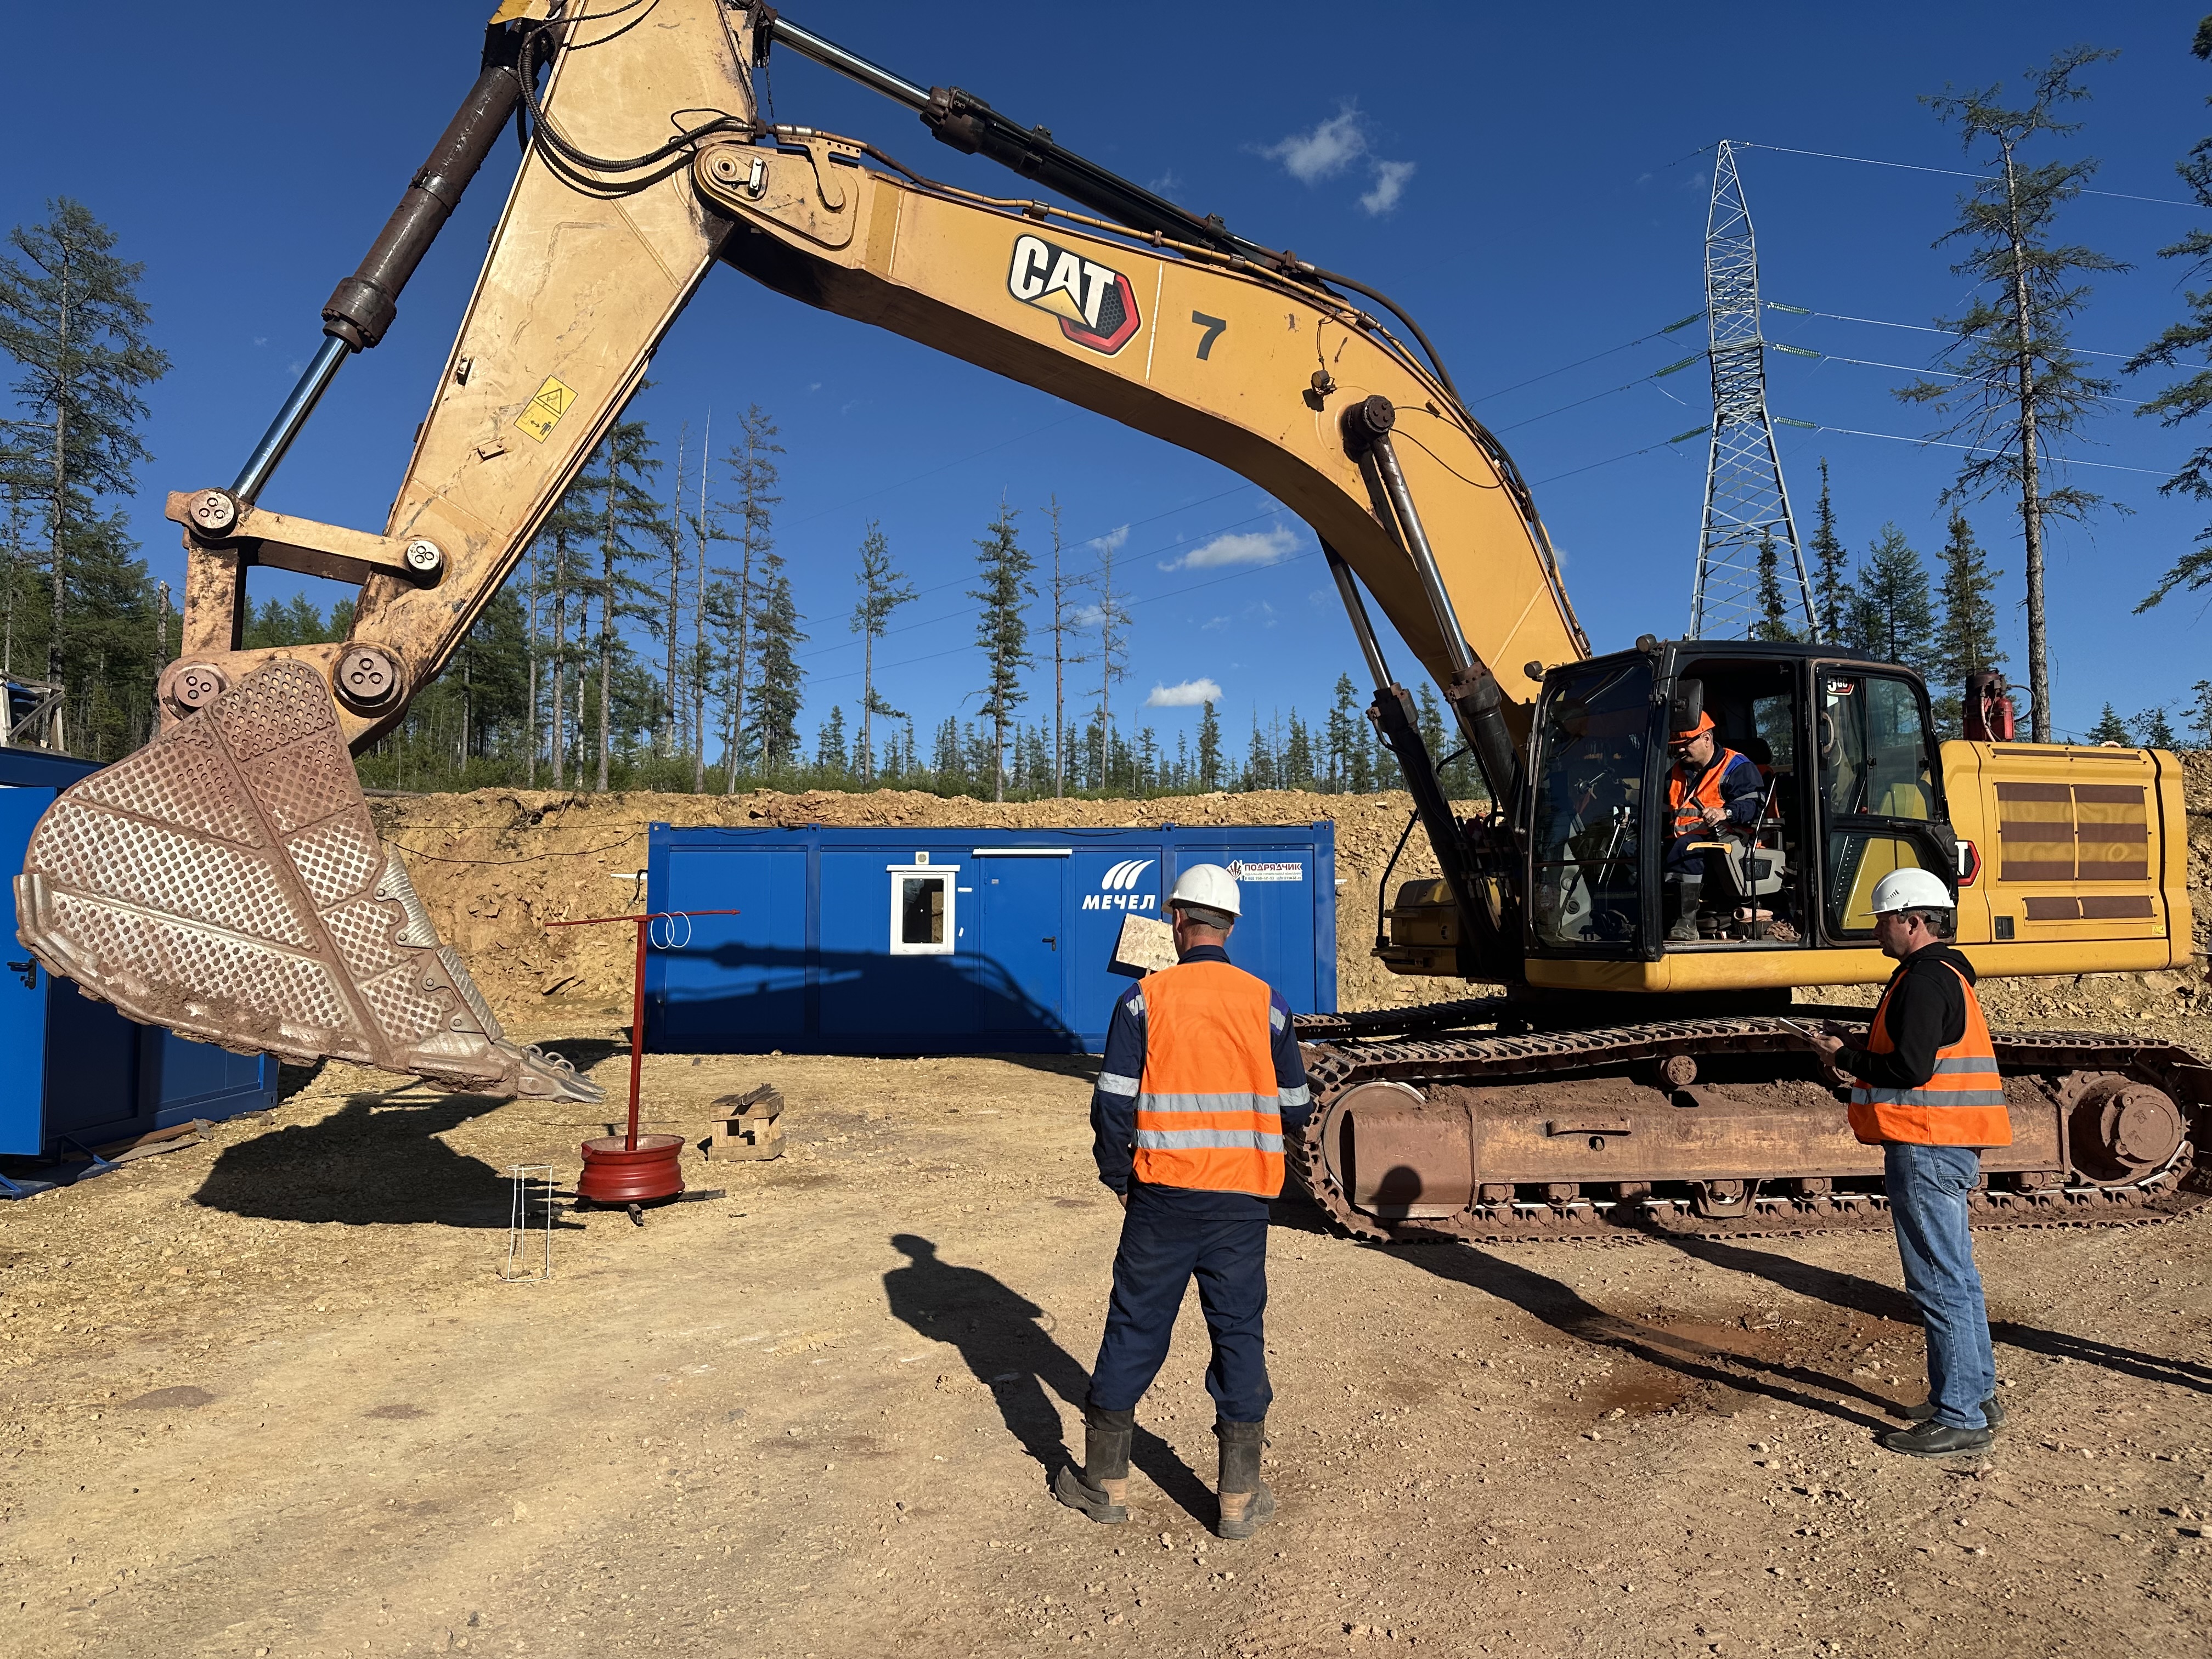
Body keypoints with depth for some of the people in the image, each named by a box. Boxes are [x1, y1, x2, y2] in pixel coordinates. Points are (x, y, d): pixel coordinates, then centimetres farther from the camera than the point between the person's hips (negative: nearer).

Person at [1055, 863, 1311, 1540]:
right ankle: (1240, 1498, 17)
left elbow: (1112, 1105, -7)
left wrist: (1119, 1178, 7)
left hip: (1162, 1197, -1)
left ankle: (1106, 1481, 23)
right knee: (1239, 1337, 11)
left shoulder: (1144, 1000, -6)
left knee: (1134, 1331, 11)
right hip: (1241, 1201, 1)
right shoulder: (1265, 1004, 0)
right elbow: (1296, 1110, 4)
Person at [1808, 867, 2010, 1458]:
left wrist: (1846, 1059, -9)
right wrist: (1857, 1050, 12)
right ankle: (1977, 1394, 28)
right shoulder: (1948, 975, 18)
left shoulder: (1924, 980, -16)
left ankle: (1960, 1419, 1)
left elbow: (1911, 1069, -23)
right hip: (1950, 1145, 11)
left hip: (1926, 1149, -11)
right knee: (1957, 1276, 18)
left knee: (1939, 1284, -5)